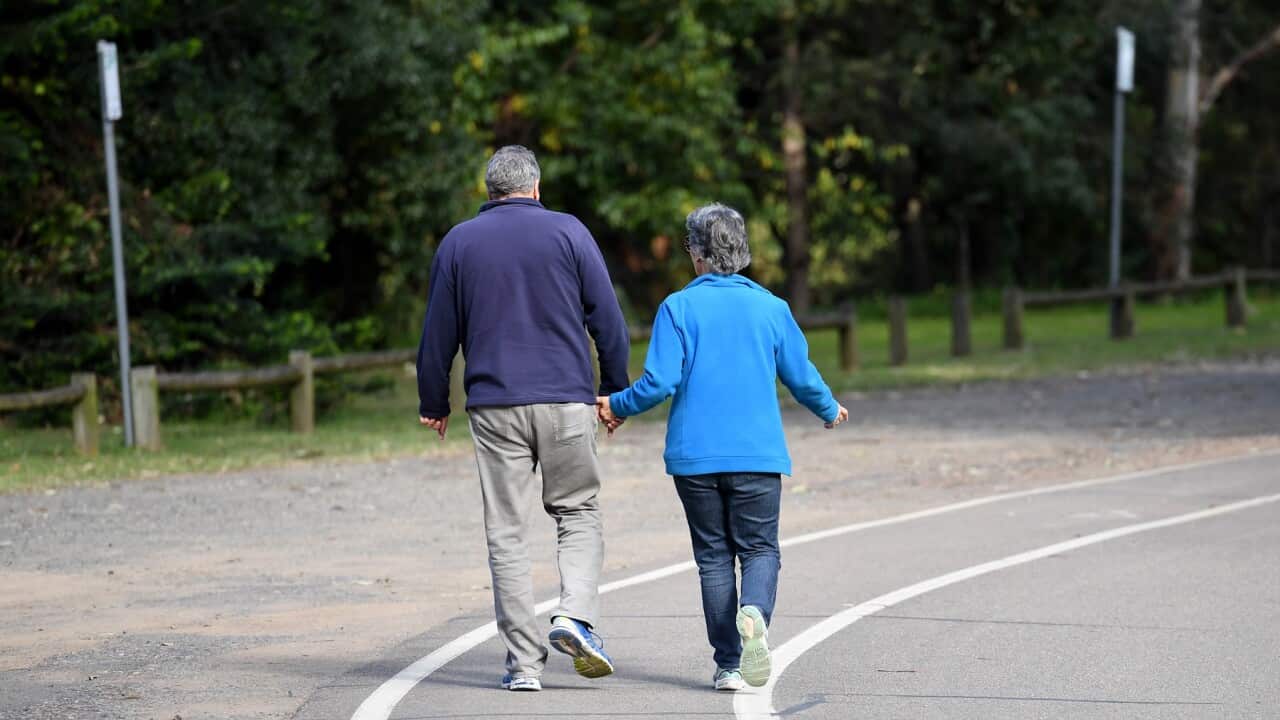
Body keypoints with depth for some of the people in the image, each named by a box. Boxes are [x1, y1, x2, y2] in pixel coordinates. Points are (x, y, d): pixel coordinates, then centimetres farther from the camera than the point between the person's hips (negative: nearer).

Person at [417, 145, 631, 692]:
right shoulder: (568, 232, 2)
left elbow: (438, 333, 9)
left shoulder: (458, 242, 7)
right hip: (567, 401, -1)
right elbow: (607, 319, 1)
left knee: (506, 532, 4)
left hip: (494, 406, 1)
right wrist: (617, 389, 11)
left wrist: (433, 403, 19)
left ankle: (523, 661, 1)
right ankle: (576, 615, -10)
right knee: (579, 513, 13)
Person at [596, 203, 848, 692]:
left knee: (714, 556, 8)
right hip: (758, 454, 1)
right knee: (759, 548, 5)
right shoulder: (771, 307, 4)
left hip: (695, 456, -1)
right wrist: (829, 409, 31)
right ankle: (754, 613, -27)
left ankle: (728, 665, 4)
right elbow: (802, 377, 10)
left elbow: (660, 382, -9)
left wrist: (618, 406, 10)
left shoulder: (679, 308, -3)